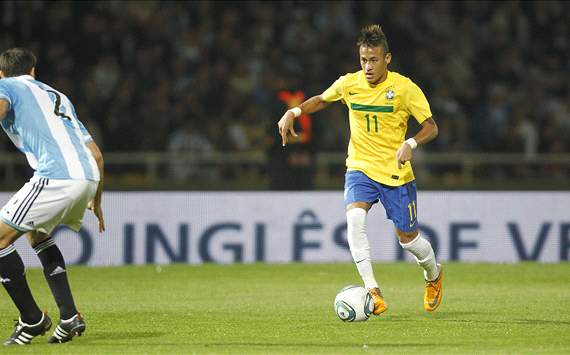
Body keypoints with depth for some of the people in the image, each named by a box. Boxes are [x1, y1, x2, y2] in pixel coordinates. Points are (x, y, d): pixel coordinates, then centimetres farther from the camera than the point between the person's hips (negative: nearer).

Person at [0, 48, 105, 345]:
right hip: (89, 176, 7)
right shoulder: (58, 97, 31)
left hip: (56, 176, -7)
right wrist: (96, 201, 36)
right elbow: (96, 154, 29)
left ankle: (32, 319, 7)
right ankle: (69, 317, 20)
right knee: (37, 234, 29)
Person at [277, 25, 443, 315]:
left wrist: (410, 144, -28)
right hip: (360, 168, 2)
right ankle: (372, 291, -28)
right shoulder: (349, 84, -3)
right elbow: (321, 100, 17)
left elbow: (431, 127, -9)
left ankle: (434, 275, 40)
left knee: (408, 237, 6)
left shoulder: (404, 88, -12)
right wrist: (293, 112, 0)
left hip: (396, 172, -2)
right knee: (354, 218, -27)